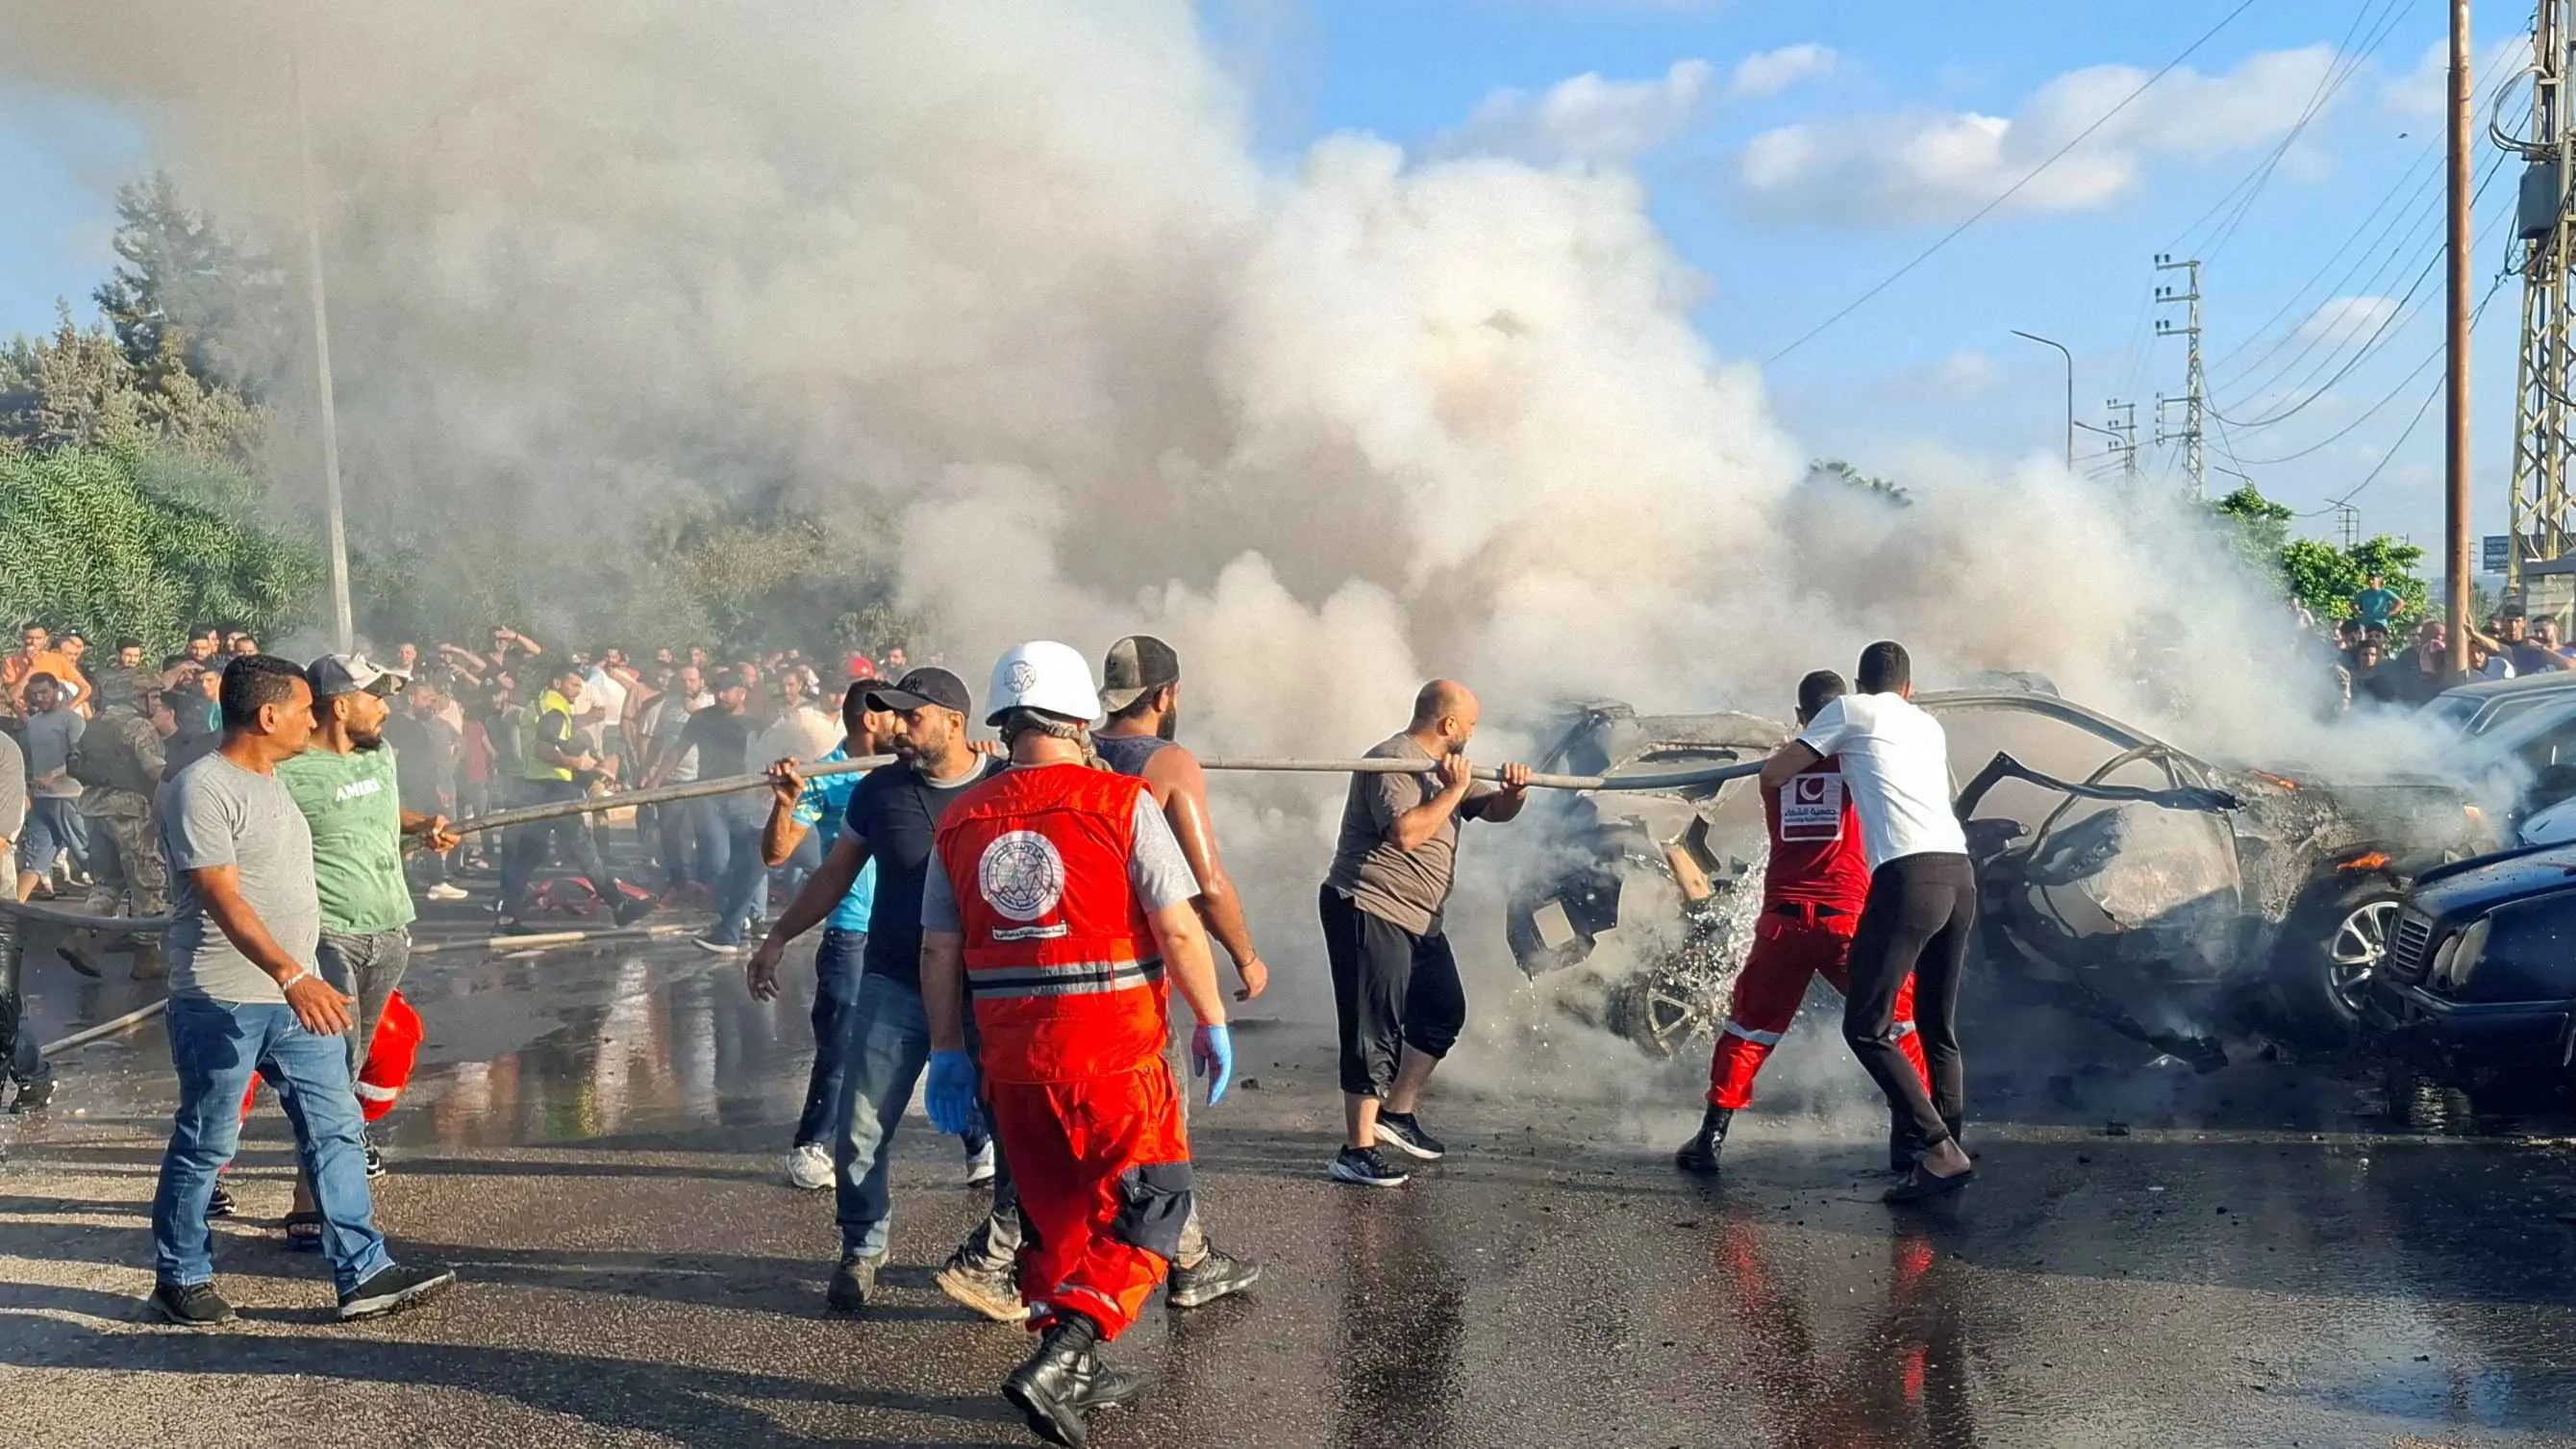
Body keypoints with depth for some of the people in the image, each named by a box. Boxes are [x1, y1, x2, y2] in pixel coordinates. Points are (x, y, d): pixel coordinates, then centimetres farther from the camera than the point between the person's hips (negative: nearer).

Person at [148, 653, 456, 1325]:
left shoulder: (272, 783, 14)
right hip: (223, 1003, -8)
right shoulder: (201, 790, -15)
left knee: (335, 1129, 4)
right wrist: (292, 976, -34)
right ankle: (179, 1276, 24)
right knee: (205, 1145, 6)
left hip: (298, 993, 8)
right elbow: (223, 899, -24)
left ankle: (364, 1274, 7)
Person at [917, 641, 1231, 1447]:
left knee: (1055, 1214, 19)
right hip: (1115, 1050, -5)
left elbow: (939, 951, 7)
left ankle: (1076, 1375, 29)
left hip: (1010, 1058, 5)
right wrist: (1213, 1023, 0)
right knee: (1148, 1205, 6)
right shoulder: (1121, 804, -9)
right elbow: (1178, 930, -11)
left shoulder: (962, 820, 4)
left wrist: (948, 1051, 16)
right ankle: (1056, 1362, -8)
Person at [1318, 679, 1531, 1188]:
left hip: (1419, 918, 10)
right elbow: (1406, 832, -29)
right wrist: (1453, 790, -19)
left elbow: (1494, 811, 17)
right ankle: (1356, 1151, -4)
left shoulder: (1445, 768, 16)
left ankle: (1397, 1113, 29)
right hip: (1369, 911, -10)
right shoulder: (1394, 761, -16)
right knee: (1375, 1030, -9)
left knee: (1444, 1012, 17)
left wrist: (1513, 792, -5)